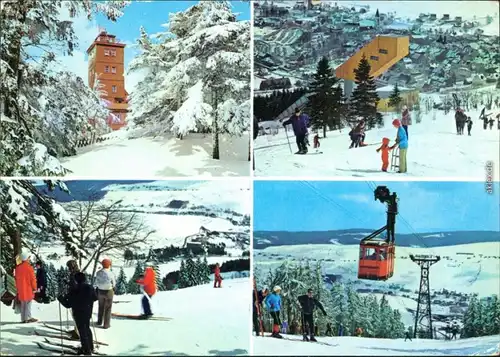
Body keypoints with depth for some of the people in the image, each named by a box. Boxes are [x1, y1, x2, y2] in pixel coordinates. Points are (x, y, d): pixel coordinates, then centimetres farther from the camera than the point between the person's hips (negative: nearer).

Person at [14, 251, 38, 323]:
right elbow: (32, 278, -12)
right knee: (28, 304, -3)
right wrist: (34, 288, -3)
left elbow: (16, 278, 14)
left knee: (22, 304, 11)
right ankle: (28, 318, -5)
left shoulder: (17, 267, 7)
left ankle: (23, 319, 12)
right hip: (28, 289, -6)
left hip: (21, 290, 6)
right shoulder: (29, 267, -14)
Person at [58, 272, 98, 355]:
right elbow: (95, 298, 8)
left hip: (78, 314, -6)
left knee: (82, 331, 6)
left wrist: (61, 298, -2)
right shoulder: (90, 288, -7)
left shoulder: (73, 290, -22)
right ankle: (90, 347, 33)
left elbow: (68, 304, -17)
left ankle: (86, 350, 13)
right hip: (88, 313, 6)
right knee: (87, 328, 23)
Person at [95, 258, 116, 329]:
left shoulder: (98, 273, -10)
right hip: (109, 291, -4)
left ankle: (99, 321, 37)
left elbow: (96, 283, -1)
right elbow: (114, 284, -12)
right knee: (108, 308, 10)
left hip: (100, 291, 4)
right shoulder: (111, 274, -22)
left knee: (101, 307, 23)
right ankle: (106, 324, 14)